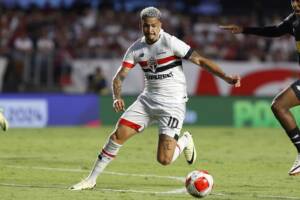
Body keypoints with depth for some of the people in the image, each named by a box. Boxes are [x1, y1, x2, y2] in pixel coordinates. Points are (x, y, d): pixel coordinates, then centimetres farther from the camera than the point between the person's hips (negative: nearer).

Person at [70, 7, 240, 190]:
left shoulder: (170, 42, -15)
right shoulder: (136, 49, 2)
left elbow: (200, 60, -15)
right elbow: (120, 76, 0)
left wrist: (226, 77, -24)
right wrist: (117, 97, -20)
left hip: (173, 104, -5)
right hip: (148, 100, 5)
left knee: (164, 160, -14)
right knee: (118, 135, -5)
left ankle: (184, 141, 20)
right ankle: (91, 180, 9)